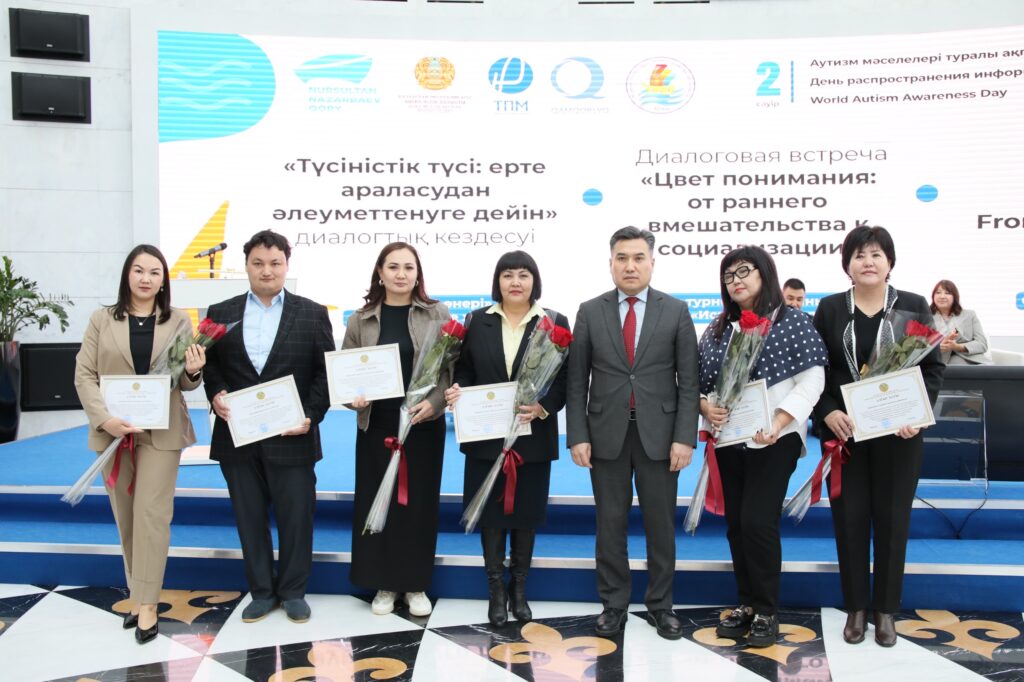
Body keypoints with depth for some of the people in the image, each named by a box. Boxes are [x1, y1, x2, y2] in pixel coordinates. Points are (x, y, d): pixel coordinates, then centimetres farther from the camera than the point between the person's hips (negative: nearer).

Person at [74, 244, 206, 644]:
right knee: (125, 517, 11)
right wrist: (105, 418, -15)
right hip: (113, 430, 2)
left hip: (160, 431, -1)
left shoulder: (178, 321, 4)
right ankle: (137, 592, 26)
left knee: (151, 514, -5)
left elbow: (186, 382, 6)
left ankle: (147, 603, 2)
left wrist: (193, 372, -19)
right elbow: (84, 374, 0)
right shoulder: (102, 320, 4)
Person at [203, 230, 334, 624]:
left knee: (296, 516, 6)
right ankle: (262, 591, 25)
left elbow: (326, 372, 1)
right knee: (250, 517, 11)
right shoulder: (221, 314, 9)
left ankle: (293, 591, 23)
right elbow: (210, 366, 9)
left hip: (291, 436, -2)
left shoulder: (312, 314, 3)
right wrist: (215, 394, -11)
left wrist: (311, 416, -10)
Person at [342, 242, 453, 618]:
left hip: (424, 425, -1)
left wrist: (434, 403, -16)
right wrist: (355, 398, -12)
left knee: (419, 502, 6)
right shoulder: (361, 319, 4)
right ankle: (383, 584, 21)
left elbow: (453, 368, -1)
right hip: (376, 425, 1)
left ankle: (416, 584, 21)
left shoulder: (438, 315, 0)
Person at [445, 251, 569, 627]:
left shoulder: (555, 322, 1)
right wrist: (456, 390, -14)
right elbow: (464, 369, 7)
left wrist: (542, 408, -18)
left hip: (532, 436, -1)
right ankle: (496, 591, 21)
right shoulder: (477, 321, 5)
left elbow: (564, 378, -2)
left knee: (526, 513, 10)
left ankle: (519, 590, 26)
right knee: (491, 513, 7)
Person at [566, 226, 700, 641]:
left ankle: (660, 606, 24)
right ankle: (614, 605, 22)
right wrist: (577, 436, -4)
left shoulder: (676, 311, 2)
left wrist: (684, 437, -8)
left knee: (661, 525, 8)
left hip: (658, 434, 0)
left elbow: (688, 381, 0)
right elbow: (577, 381, 3)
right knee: (610, 525, 8)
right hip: (607, 434, 1)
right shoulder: (590, 312, 3)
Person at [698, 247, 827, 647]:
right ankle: (746, 604, 24)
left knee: (758, 521, -10)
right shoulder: (718, 329, 11)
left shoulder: (792, 321, -2)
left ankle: (767, 612, 6)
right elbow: (697, 381, 9)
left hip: (774, 439, -5)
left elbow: (812, 379, -9)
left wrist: (778, 423, -19)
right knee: (736, 523, 9)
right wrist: (705, 407, -13)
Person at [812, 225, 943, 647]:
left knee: (892, 518, 7)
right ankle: (856, 607, 19)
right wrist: (828, 412, -13)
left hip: (898, 432, 0)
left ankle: (885, 609, 21)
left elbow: (933, 367, 2)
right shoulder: (829, 309, 3)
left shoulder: (914, 306, 3)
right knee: (849, 517, 5)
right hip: (844, 430, 0)